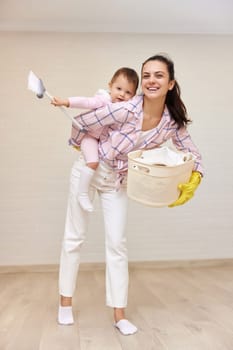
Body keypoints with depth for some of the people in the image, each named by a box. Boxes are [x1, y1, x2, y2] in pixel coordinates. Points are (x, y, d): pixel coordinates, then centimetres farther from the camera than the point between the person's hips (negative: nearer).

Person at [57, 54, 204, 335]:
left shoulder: (173, 122, -15)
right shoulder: (124, 110, -29)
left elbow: (194, 155, -1)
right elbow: (80, 124, -17)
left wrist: (192, 182, -19)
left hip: (118, 182, 3)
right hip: (87, 171, -3)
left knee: (117, 243, 2)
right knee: (74, 236, 7)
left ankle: (119, 314, 12)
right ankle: (65, 301, 25)